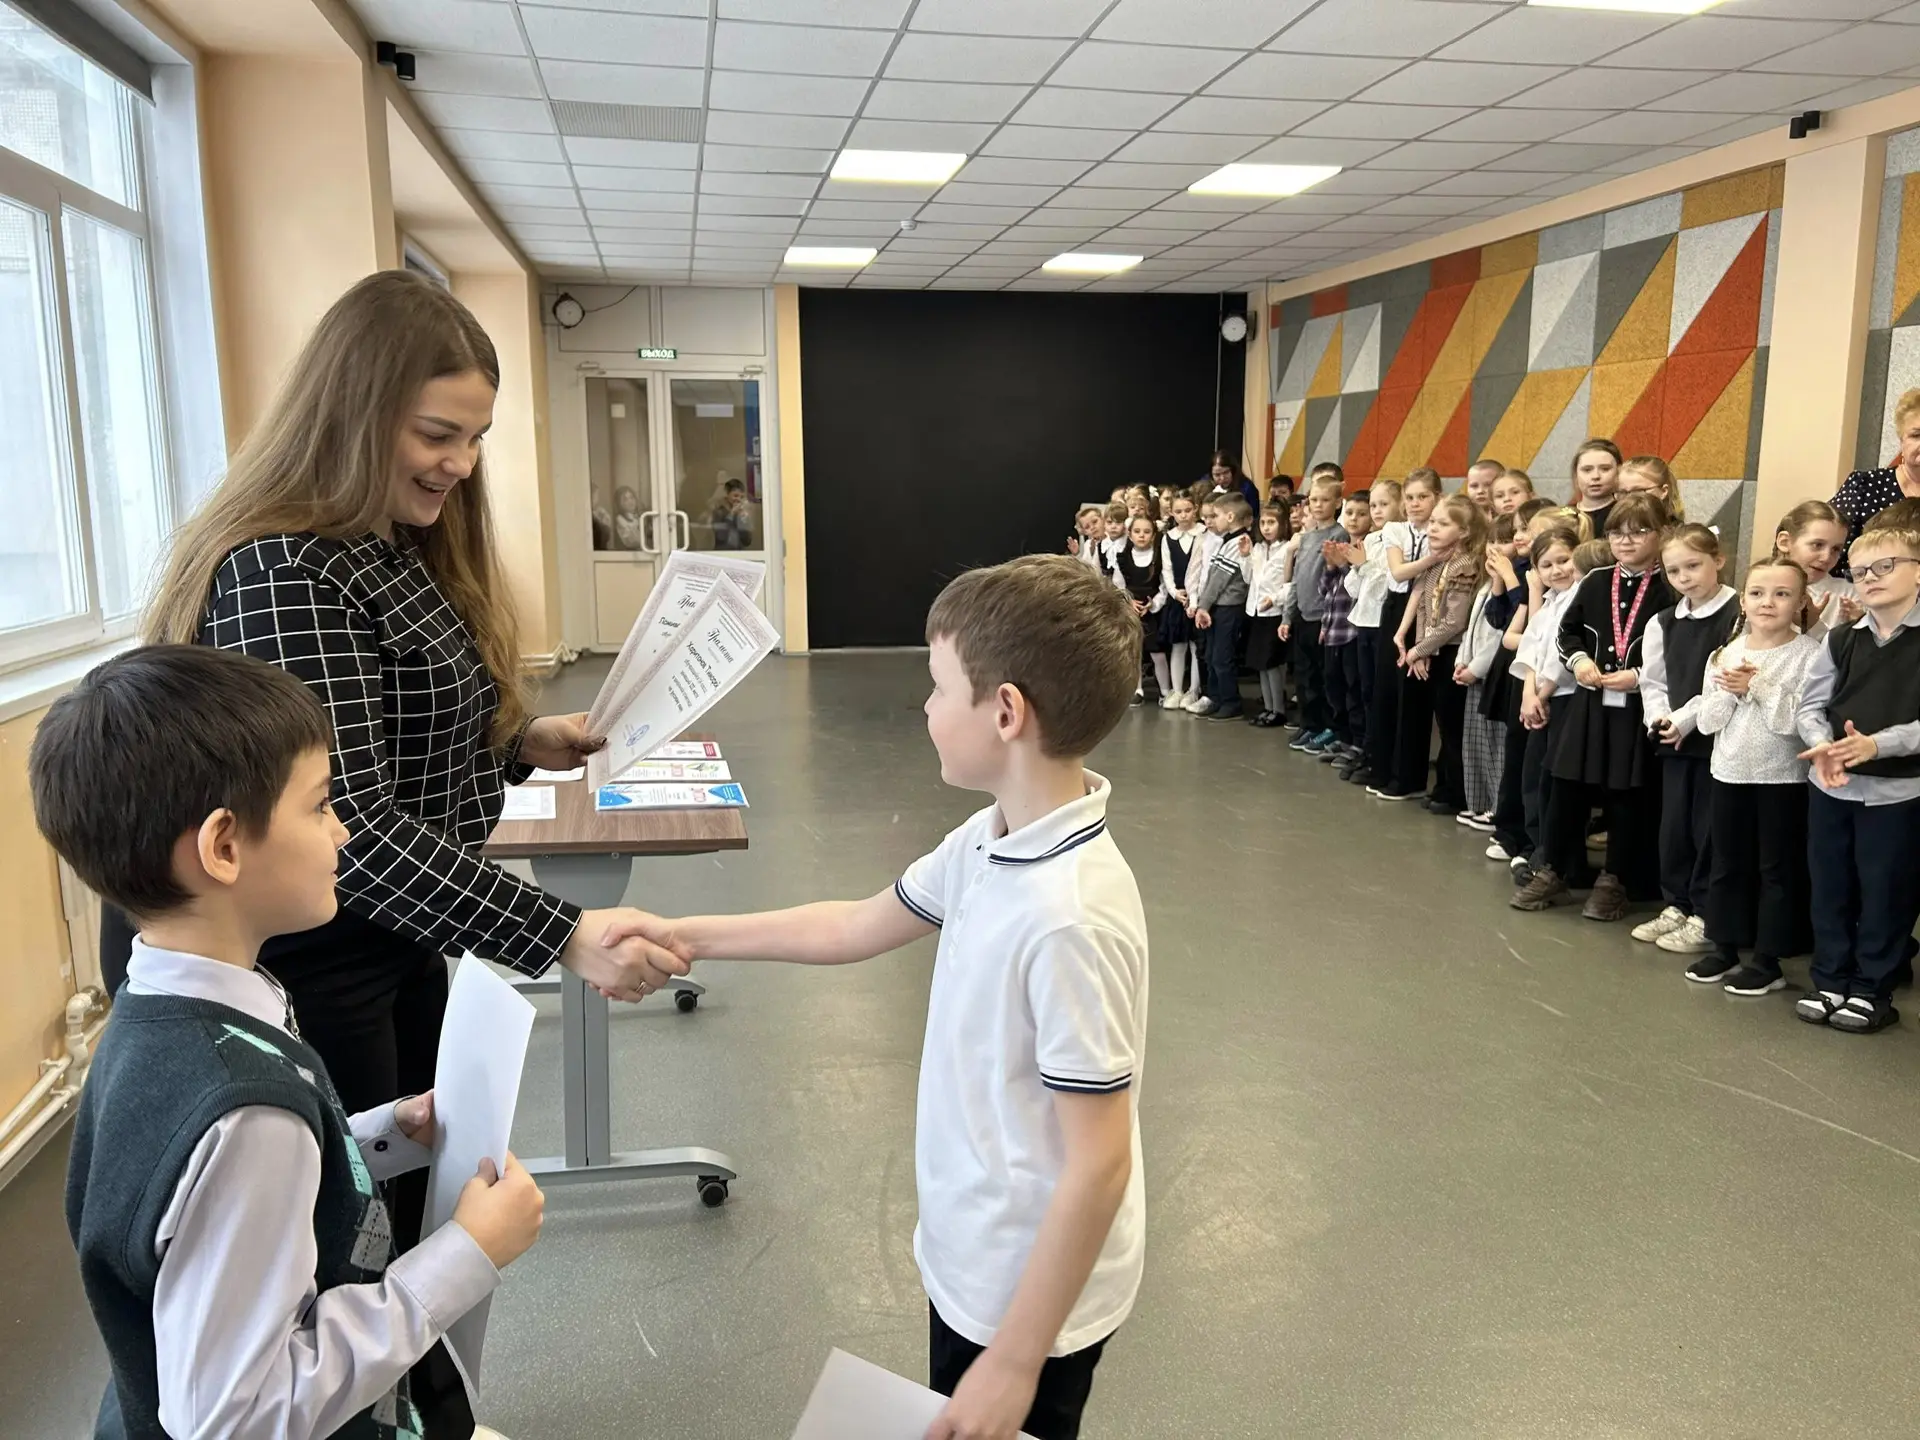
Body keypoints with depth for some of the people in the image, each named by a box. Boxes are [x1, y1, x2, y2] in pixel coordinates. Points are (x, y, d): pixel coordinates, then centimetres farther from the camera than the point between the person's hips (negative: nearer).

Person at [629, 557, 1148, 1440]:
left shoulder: (1070, 919, -32)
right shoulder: (990, 842, -6)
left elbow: (1099, 1166, -27)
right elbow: (859, 926, 9)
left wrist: (1013, 1363, -20)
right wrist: (691, 938, 9)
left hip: (1031, 1293, -8)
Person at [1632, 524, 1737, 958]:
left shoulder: (1737, 615, -11)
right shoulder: (1664, 622, 10)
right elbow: (1652, 678, 13)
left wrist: (1685, 719, -16)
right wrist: (1658, 717, -3)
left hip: (1715, 737, -6)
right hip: (1673, 740, 7)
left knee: (1709, 828, 0)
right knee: (1672, 826, 12)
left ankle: (1707, 918, 11)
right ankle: (1677, 906, 25)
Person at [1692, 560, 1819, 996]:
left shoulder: (1809, 654, -10)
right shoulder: (1726, 654, 3)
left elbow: (1798, 720, -20)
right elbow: (1707, 721, 0)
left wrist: (1758, 687, -20)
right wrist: (1731, 692, -16)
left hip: (1783, 778, -5)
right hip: (1730, 773, 5)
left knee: (1778, 869, 5)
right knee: (1727, 865, 13)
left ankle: (1768, 962, 13)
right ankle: (1726, 949, 25)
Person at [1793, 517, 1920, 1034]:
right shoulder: (1840, 640, 5)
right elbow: (1811, 704, 2)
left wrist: (1876, 744, -26)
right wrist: (1823, 746, -17)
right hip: (1829, 785, 4)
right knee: (1830, 888, 12)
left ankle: (1873, 991, 20)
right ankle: (1831, 982, 25)